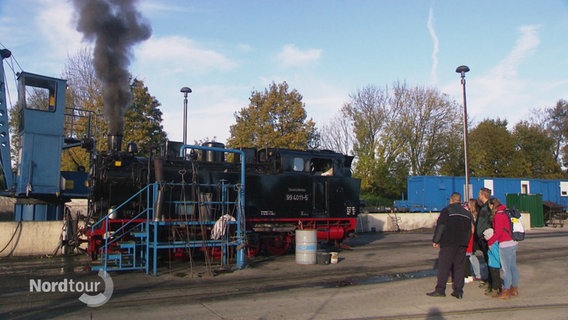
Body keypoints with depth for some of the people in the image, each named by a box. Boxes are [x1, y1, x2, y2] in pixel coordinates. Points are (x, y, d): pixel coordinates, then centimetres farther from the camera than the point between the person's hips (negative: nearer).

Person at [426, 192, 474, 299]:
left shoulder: (446, 210, -3)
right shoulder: (467, 212, 15)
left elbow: (440, 226, -9)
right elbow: (471, 229, 18)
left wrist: (435, 240, -5)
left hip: (448, 243, -5)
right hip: (462, 244, 5)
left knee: (444, 266, -3)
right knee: (459, 266, 8)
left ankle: (440, 289, -3)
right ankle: (458, 290, 7)